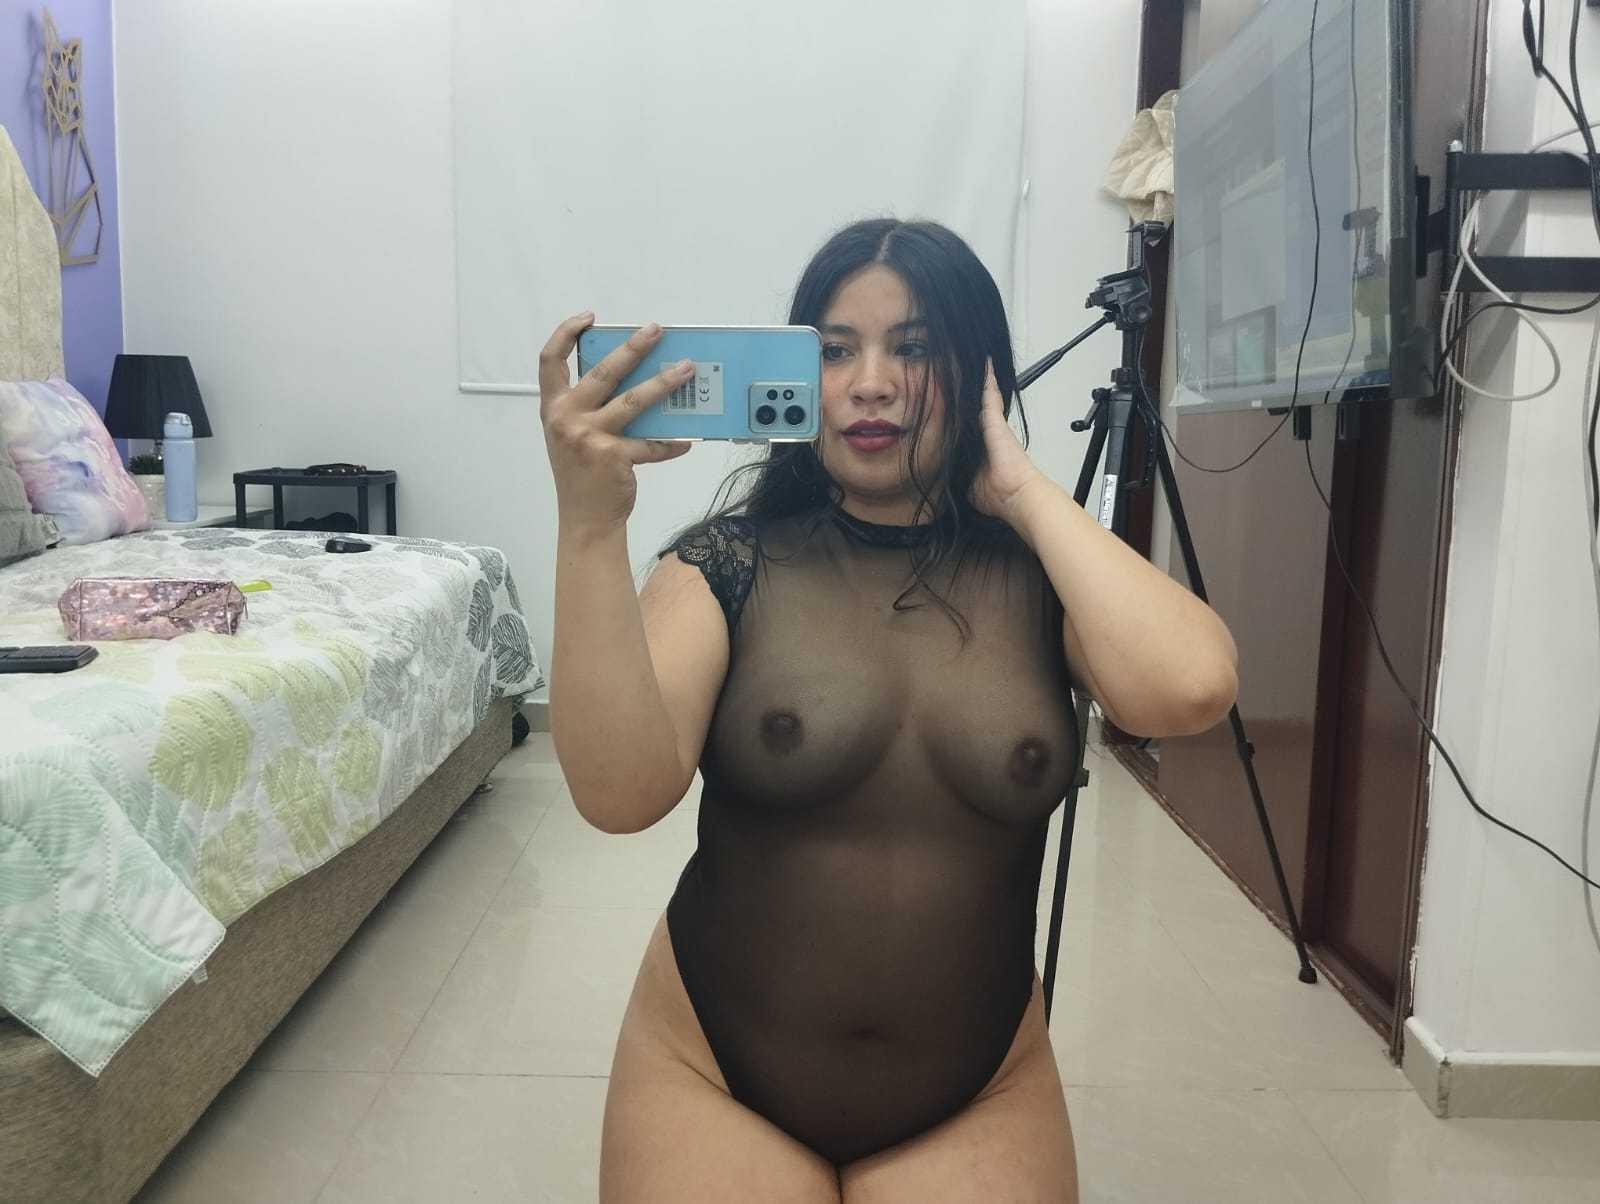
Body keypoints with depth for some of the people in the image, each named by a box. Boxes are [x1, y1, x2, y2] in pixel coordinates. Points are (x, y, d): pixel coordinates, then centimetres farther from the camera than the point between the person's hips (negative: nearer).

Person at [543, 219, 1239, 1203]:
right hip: (712, 1076, 0)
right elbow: (620, 792, -23)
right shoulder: (728, 566, -9)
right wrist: (590, 524, -32)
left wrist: (1025, 489, -15)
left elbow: (1191, 690, -25)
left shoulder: (1040, 573, -5)